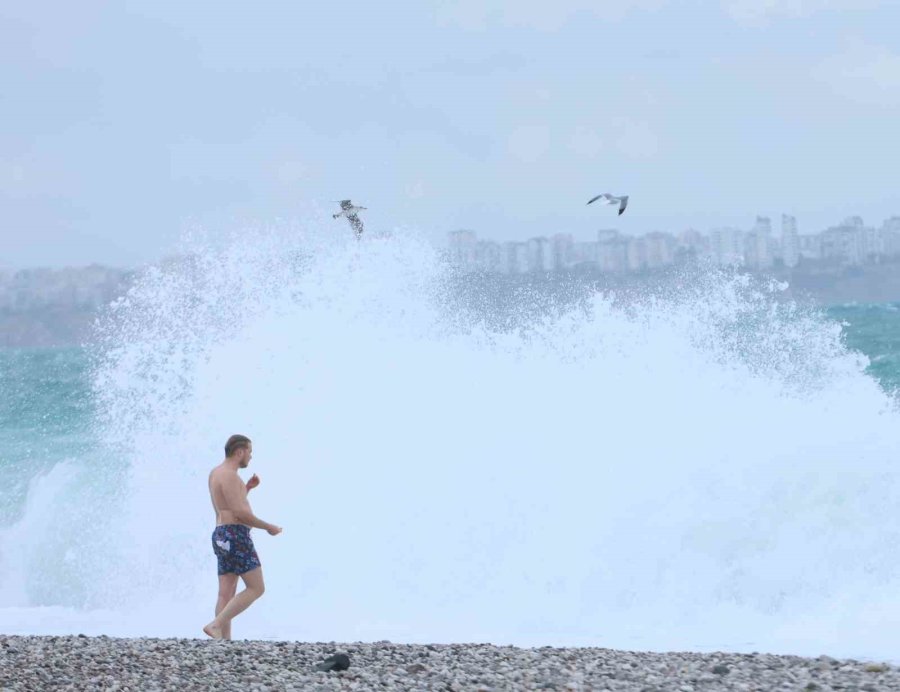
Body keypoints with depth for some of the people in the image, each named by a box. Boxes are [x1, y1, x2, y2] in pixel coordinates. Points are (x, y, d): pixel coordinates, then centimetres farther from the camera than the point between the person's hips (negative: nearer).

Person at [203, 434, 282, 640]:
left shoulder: (216, 472, 18)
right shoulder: (229, 475, -14)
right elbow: (240, 513, -19)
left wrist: (248, 487, 19)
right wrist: (269, 527, -7)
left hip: (223, 537, 10)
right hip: (235, 535, -10)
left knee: (226, 594, 4)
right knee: (256, 588, -8)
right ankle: (216, 625, -17)